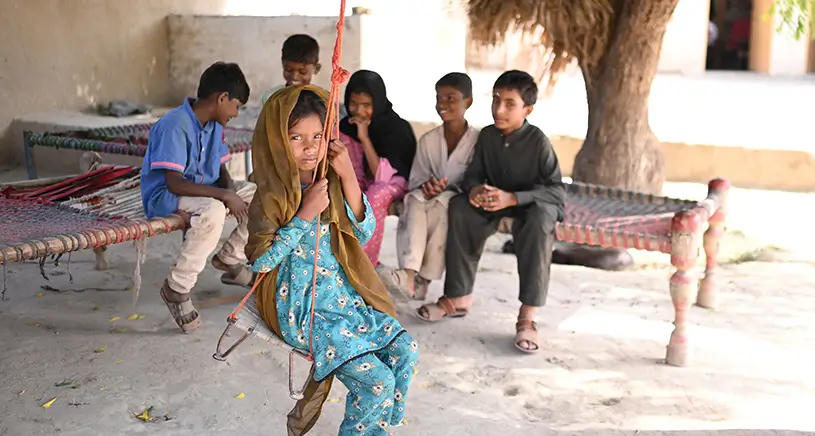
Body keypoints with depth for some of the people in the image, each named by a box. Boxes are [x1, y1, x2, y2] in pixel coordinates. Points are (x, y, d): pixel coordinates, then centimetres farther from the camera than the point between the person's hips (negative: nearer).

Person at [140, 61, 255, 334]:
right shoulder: (174, 126, -23)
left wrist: (230, 191, -12)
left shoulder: (214, 125, 5)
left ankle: (229, 259, 17)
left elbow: (221, 169, 11)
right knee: (213, 211, -39)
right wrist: (224, 196, -30)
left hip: (205, 190, 9)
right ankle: (176, 289, -23)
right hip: (164, 198, -9)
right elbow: (174, 183, -29)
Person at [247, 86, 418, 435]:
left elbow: (363, 234, 3)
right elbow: (260, 261, -17)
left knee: (405, 351, -2)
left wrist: (348, 177, -8)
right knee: (376, 381, -16)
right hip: (302, 310, -6)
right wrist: (305, 215, -21)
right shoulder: (271, 198, -12)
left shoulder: (328, 182, 4)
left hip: (346, 295, 7)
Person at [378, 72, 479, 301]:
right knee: (416, 197, -29)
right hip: (428, 203, 3)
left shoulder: (478, 140, -2)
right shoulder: (428, 140, 9)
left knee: (443, 203, -35)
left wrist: (446, 190, -20)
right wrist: (426, 186, -15)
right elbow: (414, 181, 8)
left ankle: (423, 280, -35)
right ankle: (409, 273, -44)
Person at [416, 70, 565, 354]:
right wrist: (474, 189, -25)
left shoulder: (538, 141, -18)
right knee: (460, 205, -21)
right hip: (494, 203, 5)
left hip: (537, 204, -5)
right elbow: (473, 174, 2)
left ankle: (527, 317, -35)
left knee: (538, 220, -38)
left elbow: (558, 190, -23)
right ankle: (458, 298, -14)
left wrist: (513, 198, -36)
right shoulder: (487, 135, -4)